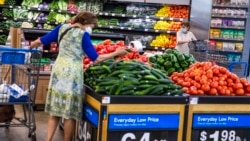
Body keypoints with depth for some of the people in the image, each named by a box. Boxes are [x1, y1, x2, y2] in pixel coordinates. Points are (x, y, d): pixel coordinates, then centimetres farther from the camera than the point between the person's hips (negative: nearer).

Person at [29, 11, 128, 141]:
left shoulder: (62, 28, 9)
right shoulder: (83, 35, -6)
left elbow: (41, 41, 12)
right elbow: (95, 59, -6)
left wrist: (30, 46, 31)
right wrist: (116, 53, 2)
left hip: (59, 69, 6)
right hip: (72, 73, -6)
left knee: (55, 112, 11)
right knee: (70, 114, 5)